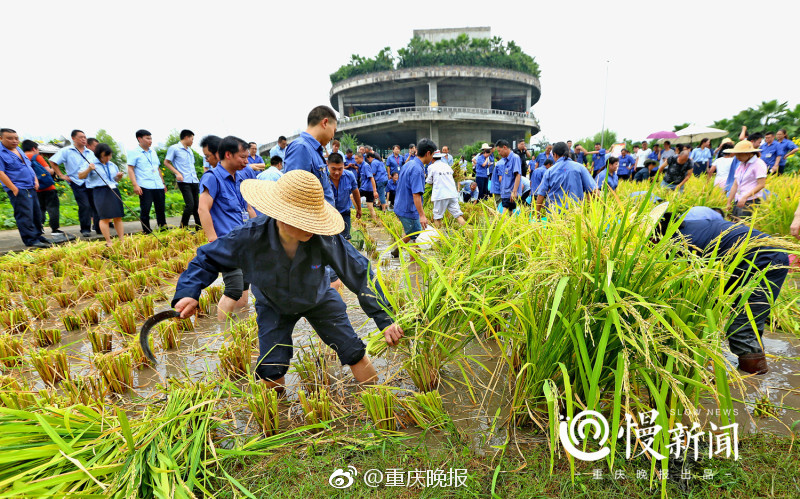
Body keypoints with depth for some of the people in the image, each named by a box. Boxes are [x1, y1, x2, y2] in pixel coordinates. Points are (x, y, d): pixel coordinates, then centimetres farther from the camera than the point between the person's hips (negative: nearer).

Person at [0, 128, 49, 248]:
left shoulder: (19, 150, 16)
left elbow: (29, 166, 24)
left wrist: (36, 180, 11)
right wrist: (14, 189, -17)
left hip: (31, 188, 8)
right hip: (19, 190, -8)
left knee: (37, 214, 13)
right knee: (25, 216, -7)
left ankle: (38, 235, 23)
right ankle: (31, 241, -4)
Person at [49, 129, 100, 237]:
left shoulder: (90, 153, 18)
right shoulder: (66, 151, 4)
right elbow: (52, 161, 5)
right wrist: (61, 175, 1)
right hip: (78, 184, -4)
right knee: (85, 206, -10)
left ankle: (99, 228, 7)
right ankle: (85, 229, 1)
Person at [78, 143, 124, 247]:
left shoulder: (112, 165, 17)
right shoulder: (92, 164, 1)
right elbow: (80, 176, -3)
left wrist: (119, 176, 5)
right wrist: (88, 169, -18)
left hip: (114, 191, 5)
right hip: (100, 192, -5)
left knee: (118, 217, 4)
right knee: (105, 217, -6)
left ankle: (122, 240, 8)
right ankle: (108, 243, -2)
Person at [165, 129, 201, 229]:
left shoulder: (190, 150, 20)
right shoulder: (174, 148, 0)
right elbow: (166, 162, 1)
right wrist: (177, 173, -9)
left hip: (194, 181, 7)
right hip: (184, 181, -7)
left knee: (196, 205, 6)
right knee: (190, 205, -16)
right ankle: (183, 227, -2)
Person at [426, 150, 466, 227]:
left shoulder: (432, 167, 2)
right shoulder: (447, 166, 16)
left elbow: (429, 182, 7)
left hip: (440, 195, -4)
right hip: (452, 194, 4)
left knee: (437, 216, 4)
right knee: (458, 214, 3)